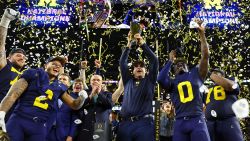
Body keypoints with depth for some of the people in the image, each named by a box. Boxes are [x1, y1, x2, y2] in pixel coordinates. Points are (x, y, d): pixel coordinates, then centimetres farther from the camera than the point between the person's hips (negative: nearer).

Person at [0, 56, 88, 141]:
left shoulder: (59, 87, 15)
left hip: (39, 126, 3)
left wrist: (82, 97, -2)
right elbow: (13, 95, -4)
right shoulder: (33, 74, 5)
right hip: (18, 120, -3)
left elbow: (74, 105, 21)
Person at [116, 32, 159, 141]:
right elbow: (122, 63, 16)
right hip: (126, 123, 2)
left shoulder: (149, 80, 15)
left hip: (144, 123, -2)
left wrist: (143, 44, 1)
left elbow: (154, 61, 6)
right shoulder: (128, 81, 20)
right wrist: (128, 45, 9)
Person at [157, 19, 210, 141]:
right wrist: (170, 61, 7)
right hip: (180, 122, 1)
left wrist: (202, 34, 0)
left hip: (197, 120, -1)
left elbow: (205, 55, 6)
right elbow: (160, 79, -6)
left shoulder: (195, 74, 16)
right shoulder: (172, 82, 16)